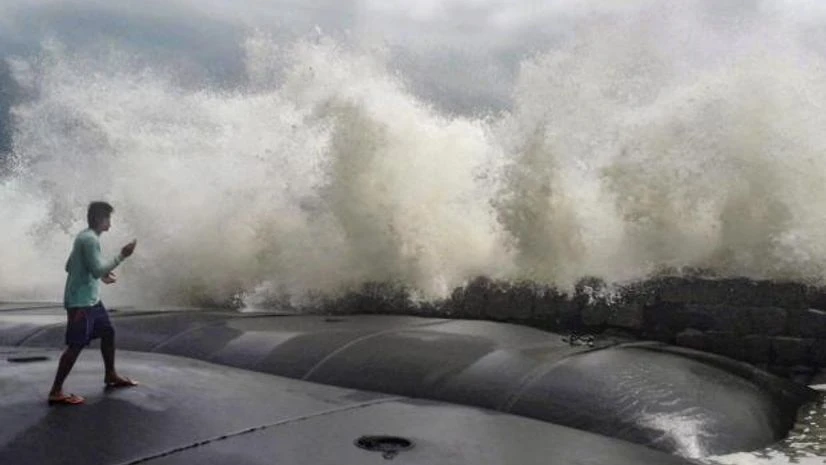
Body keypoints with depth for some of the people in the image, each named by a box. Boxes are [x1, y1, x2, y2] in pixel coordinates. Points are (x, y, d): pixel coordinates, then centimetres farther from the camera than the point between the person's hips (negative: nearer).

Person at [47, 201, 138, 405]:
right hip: (80, 302, -10)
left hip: (91, 299, 10)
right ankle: (56, 392, 1)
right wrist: (121, 256, -21)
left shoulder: (85, 236, 13)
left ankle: (111, 376, 29)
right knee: (76, 345, -6)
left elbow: (70, 266, 20)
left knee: (108, 332, 16)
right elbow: (97, 270, -25)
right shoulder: (90, 239, -18)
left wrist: (103, 275, 20)